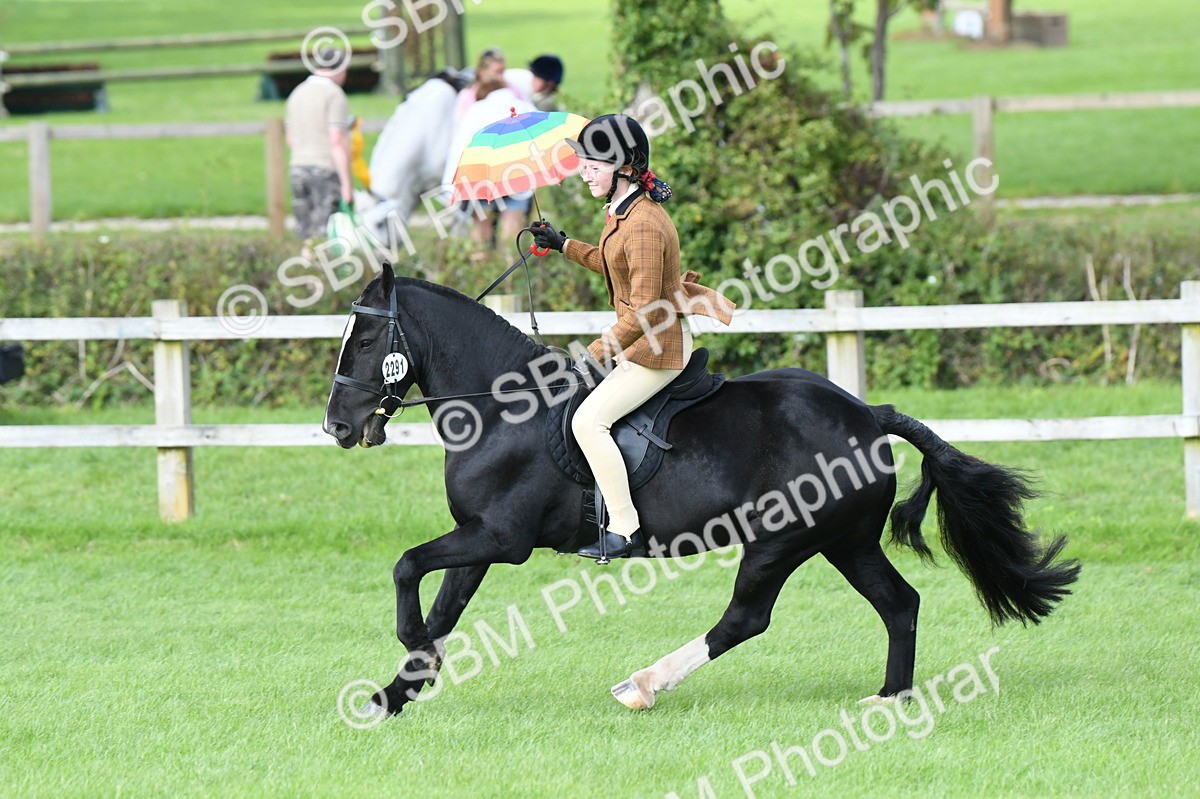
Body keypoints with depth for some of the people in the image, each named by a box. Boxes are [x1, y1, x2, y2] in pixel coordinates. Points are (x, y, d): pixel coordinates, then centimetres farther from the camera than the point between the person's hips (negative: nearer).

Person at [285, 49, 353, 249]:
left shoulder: (297, 93, 14)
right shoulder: (334, 95, -9)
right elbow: (337, 142, -16)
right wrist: (347, 184, -16)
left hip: (298, 169, 7)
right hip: (327, 172, -7)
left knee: (307, 235, 8)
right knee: (325, 236, -8)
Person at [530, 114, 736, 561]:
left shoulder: (642, 225, -25)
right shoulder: (622, 211, 6)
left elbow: (644, 311, -27)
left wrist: (593, 356, -27)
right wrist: (563, 246, 26)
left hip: (657, 346, -11)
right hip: (640, 341, 11)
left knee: (589, 419, -20)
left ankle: (625, 530, -18)